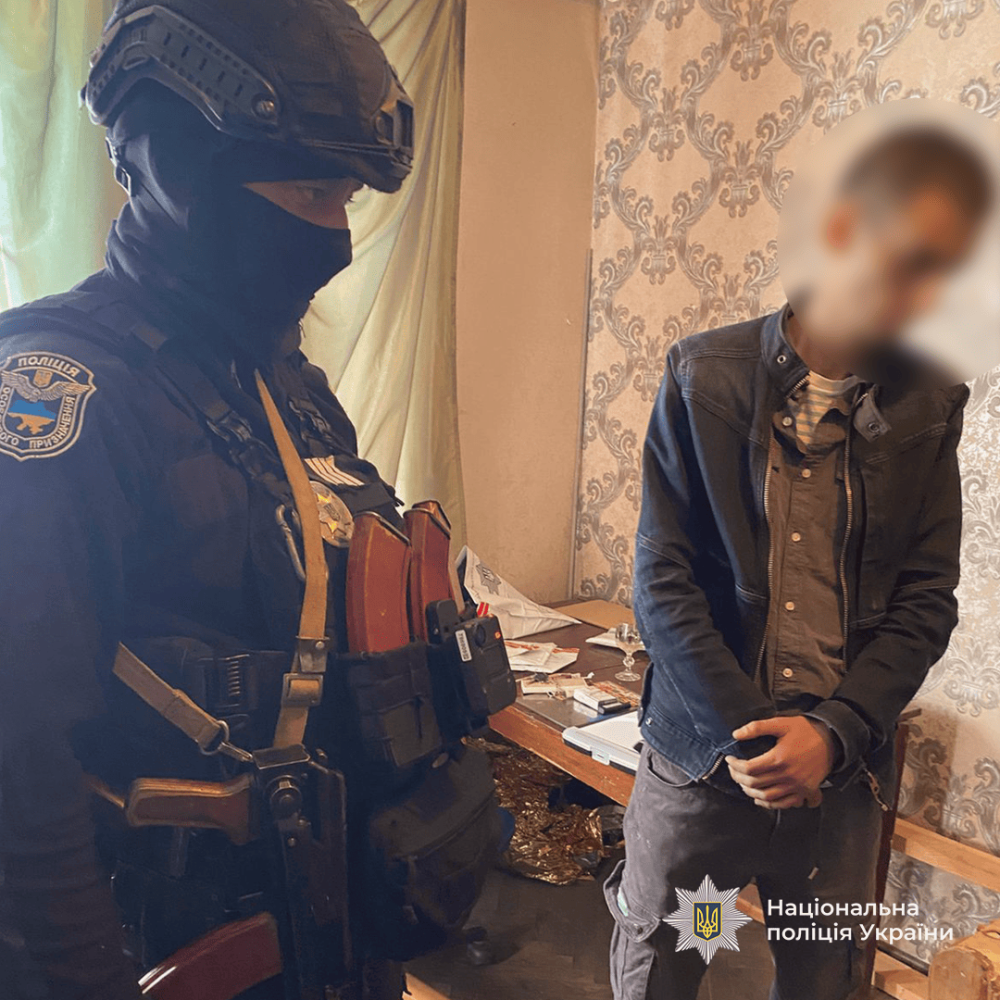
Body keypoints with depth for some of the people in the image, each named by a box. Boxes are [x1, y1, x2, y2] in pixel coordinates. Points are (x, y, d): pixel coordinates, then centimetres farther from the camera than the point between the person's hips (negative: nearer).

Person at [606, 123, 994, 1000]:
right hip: (702, 756, -1)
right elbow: (664, 579, -9)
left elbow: (926, 601, 0)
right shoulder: (705, 374, -7)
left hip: (842, 766, 2)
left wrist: (830, 733, -11)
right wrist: (741, 734, -12)